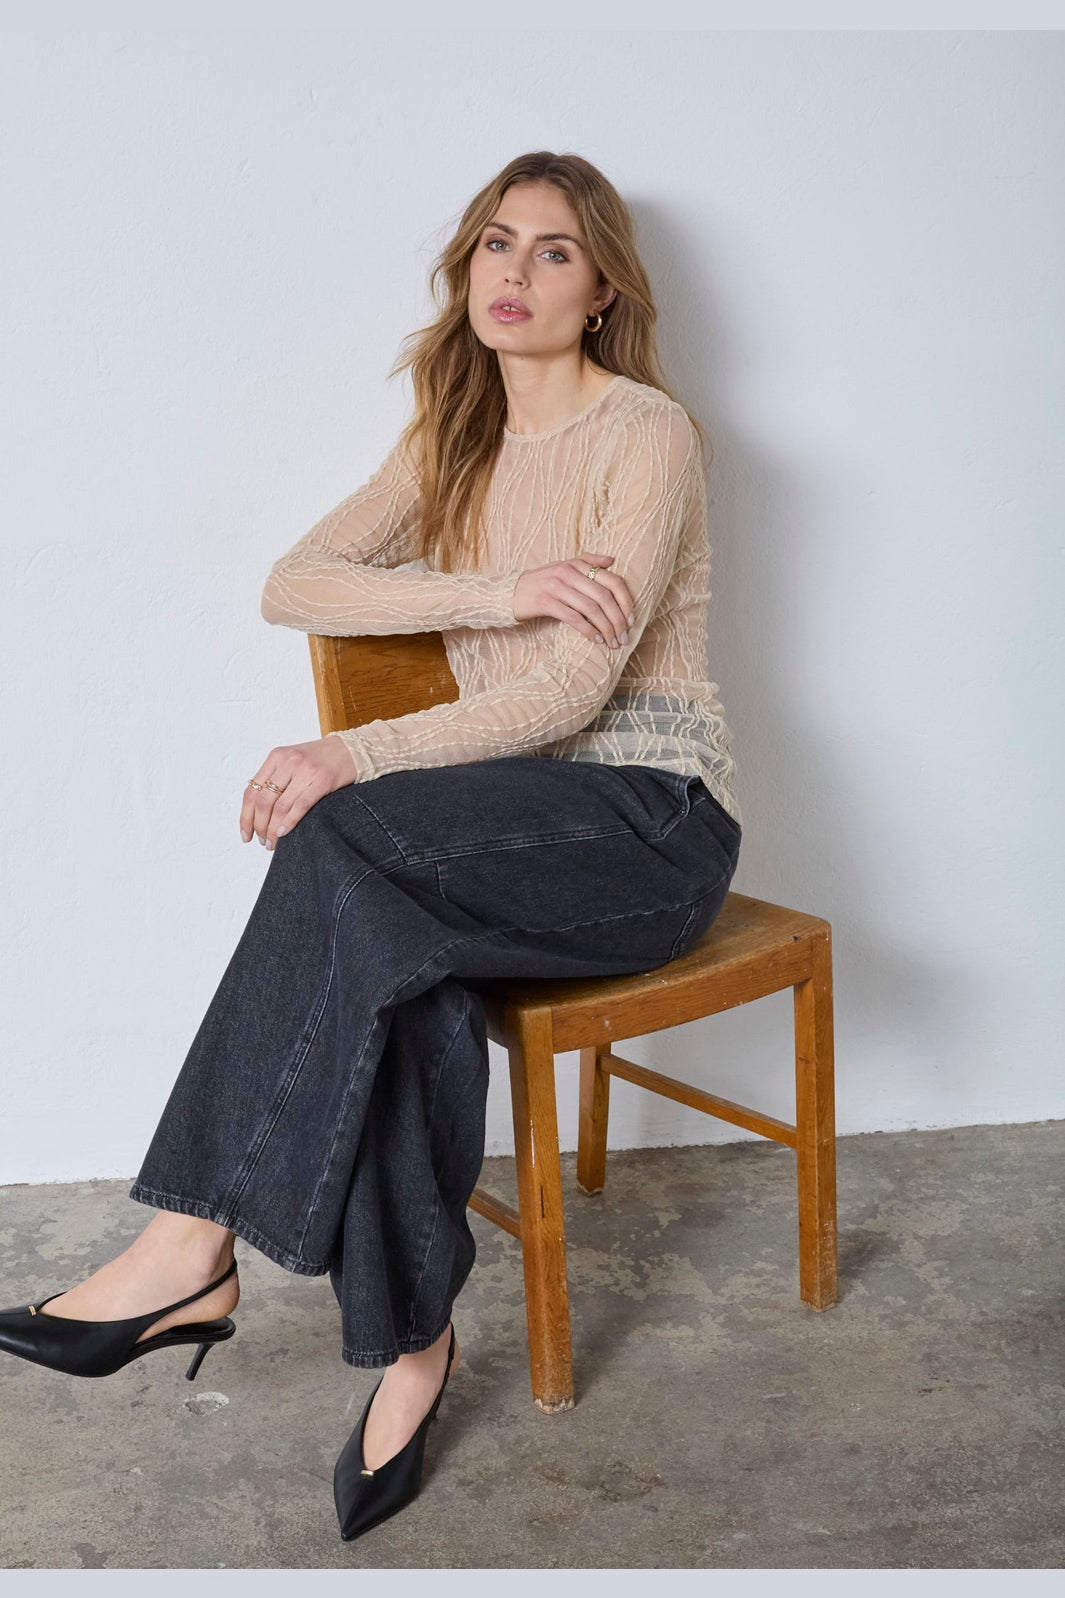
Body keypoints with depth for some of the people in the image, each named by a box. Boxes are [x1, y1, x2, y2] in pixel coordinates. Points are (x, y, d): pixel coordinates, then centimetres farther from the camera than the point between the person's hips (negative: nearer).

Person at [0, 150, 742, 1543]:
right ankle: (411, 1338, -20)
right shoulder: (453, 441, 14)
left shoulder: (645, 432, -7)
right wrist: (496, 592, -16)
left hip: (650, 815, -5)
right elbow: (291, 585, -1)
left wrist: (353, 759, -27)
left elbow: (575, 686, -17)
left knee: (344, 845, -32)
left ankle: (195, 1248, -23)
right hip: (517, 817, 5)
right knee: (397, 954, -31)